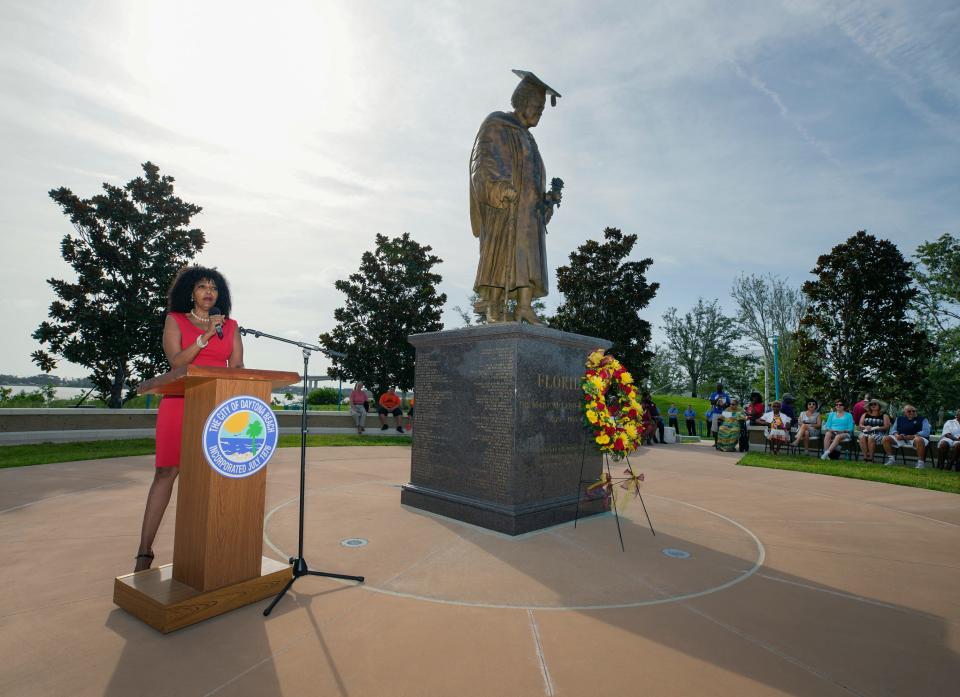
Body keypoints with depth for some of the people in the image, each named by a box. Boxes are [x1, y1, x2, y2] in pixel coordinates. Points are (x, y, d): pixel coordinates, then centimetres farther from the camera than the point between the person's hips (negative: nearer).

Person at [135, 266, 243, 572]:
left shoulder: (230, 325, 14)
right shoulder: (175, 320, 9)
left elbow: (238, 367, 9)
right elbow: (176, 361, -5)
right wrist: (206, 335, -13)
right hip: (178, 403, -1)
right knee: (165, 472, -3)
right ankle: (145, 550, 5)